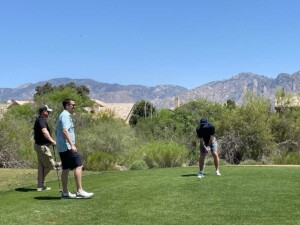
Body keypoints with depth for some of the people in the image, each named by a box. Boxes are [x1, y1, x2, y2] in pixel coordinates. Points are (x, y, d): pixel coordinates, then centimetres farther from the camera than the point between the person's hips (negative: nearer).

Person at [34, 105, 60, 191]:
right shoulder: (41, 120, -17)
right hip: (42, 146, -11)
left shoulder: (39, 120, 16)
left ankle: (40, 186, 16)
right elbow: (44, 131, -34)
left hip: (39, 145, 11)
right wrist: (52, 141, -42)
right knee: (50, 165, -3)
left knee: (41, 166, 12)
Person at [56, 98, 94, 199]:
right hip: (67, 146, -10)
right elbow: (65, 131, -23)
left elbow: (59, 132, 26)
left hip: (62, 147, 10)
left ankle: (65, 193, 13)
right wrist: (72, 145, -28)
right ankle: (79, 191, -14)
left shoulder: (63, 115, 20)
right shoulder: (66, 115, -11)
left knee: (66, 169, 11)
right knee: (78, 166, -11)